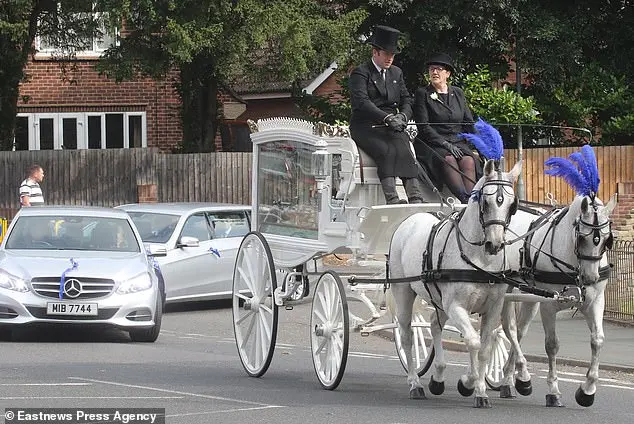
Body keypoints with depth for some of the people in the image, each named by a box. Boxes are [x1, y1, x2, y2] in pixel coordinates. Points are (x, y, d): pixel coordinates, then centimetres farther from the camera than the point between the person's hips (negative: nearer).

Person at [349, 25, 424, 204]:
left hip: (391, 127, 4)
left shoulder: (396, 73, 21)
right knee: (387, 151, -33)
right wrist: (387, 118, -26)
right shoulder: (360, 73, -1)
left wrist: (402, 117, -6)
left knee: (404, 150, -26)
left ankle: (416, 198, -41)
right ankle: (391, 198, -45)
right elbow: (361, 102, -15)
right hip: (366, 127, -4)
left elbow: (406, 100, 18)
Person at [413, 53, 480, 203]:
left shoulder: (458, 93, 19)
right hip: (433, 144, -3)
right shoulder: (422, 94, 6)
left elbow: (469, 123, 16)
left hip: (459, 143, 3)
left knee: (468, 161, -29)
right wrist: (445, 144, -15)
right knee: (448, 159, -35)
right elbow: (423, 127, -3)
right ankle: (466, 200, -50)